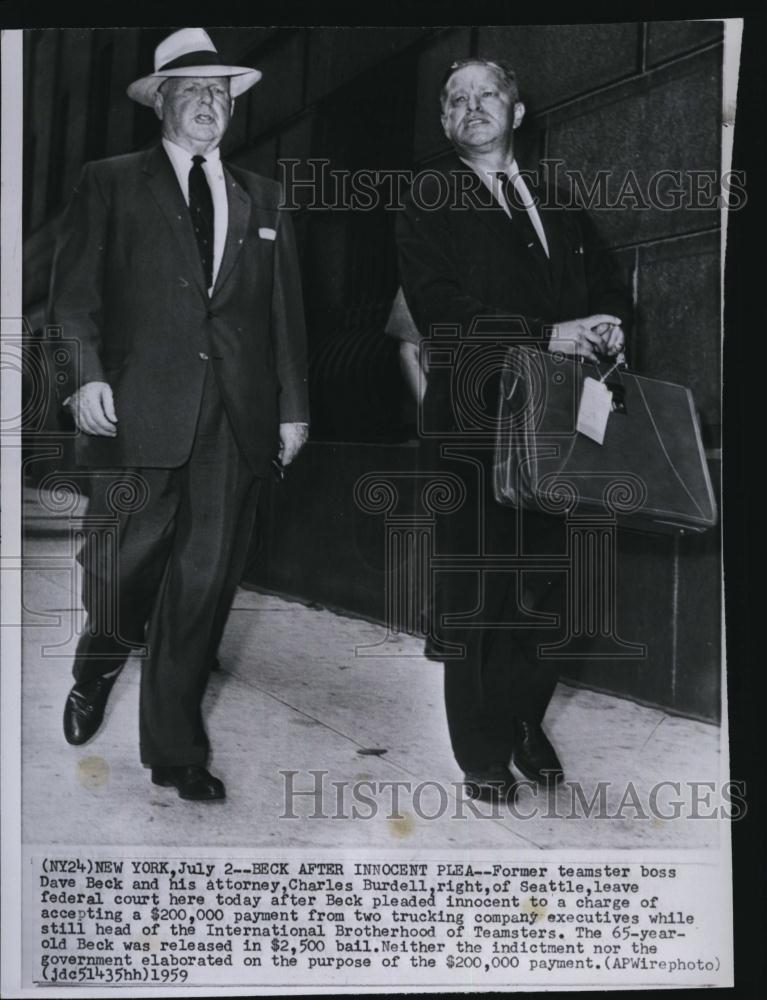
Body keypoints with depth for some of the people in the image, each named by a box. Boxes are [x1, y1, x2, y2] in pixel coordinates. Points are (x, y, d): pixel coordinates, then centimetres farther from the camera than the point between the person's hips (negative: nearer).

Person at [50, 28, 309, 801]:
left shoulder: (261, 198, 19)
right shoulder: (109, 184, 10)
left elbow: (285, 309, 15)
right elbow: (74, 291, 3)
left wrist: (292, 405, 9)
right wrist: (87, 373, -12)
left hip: (235, 418, 2)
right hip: (140, 410, -2)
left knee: (205, 580, 2)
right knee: (121, 563, 2)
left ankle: (175, 750, 14)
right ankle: (98, 669, 37)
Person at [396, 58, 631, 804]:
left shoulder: (555, 203, 18)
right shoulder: (430, 200, 2)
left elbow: (605, 285, 18)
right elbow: (440, 310, -11)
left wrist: (609, 324, -6)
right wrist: (548, 335, -19)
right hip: (474, 418, -4)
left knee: (543, 586, 9)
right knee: (475, 593, 2)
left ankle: (525, 722, 26)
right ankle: (482, 754, 15)